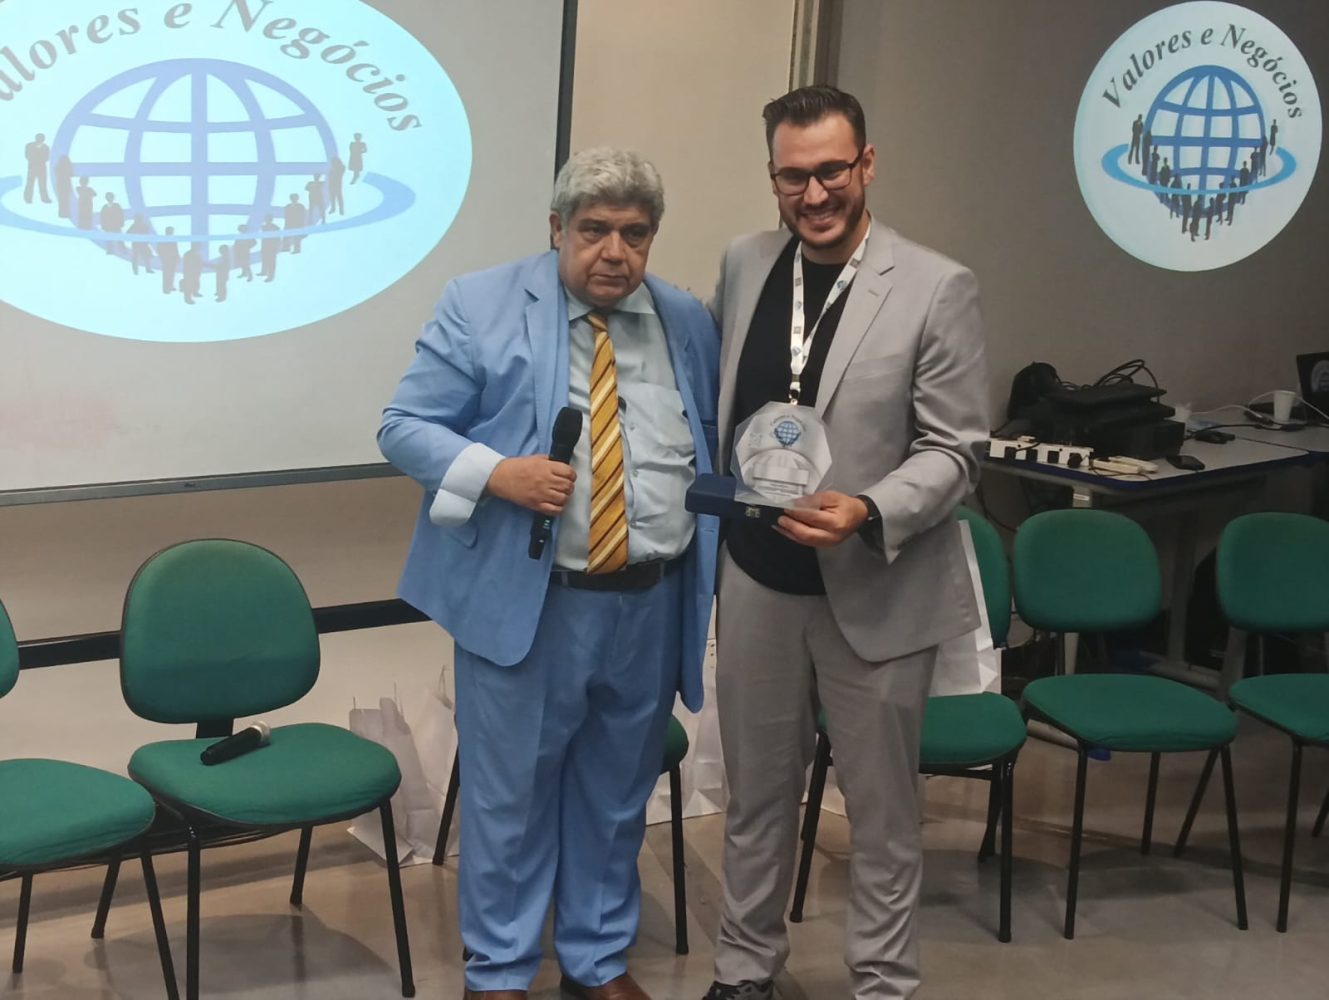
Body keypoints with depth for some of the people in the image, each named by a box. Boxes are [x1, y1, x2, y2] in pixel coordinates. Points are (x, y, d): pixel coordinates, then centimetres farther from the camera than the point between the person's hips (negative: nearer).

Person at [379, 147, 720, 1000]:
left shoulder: (689, 323, 7)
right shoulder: (481, 307, -6)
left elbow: (714, 446, 15)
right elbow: (405, 427, -6)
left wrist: (714, 563, 1)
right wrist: (497, 473, -23)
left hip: (652, 606, 4)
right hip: (523, 601, -3)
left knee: (618, 794, 17)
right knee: (511, 793, 8)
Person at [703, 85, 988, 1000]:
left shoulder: (938, 289, -11)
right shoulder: (744, 265, 3)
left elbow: (956, 449, -11)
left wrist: (868, 512, -25)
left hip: (877, 590, -4)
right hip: (758, 579, 4)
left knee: (882, 806, 10)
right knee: (757, 790, 18)